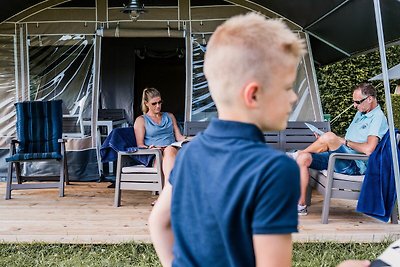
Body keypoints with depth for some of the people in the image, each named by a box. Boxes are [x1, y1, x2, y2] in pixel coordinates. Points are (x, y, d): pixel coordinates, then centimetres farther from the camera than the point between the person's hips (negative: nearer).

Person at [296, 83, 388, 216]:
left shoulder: (378, 117, -9)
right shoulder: (360, 113, 20)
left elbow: (368, 149, -23)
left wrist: (345, 142, -9)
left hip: (355, 166, -9)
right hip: (342, 160, 9)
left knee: (329, 136, -31)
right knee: (303, 159, -10)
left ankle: (298, 153, -3)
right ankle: (301, 205, -12)